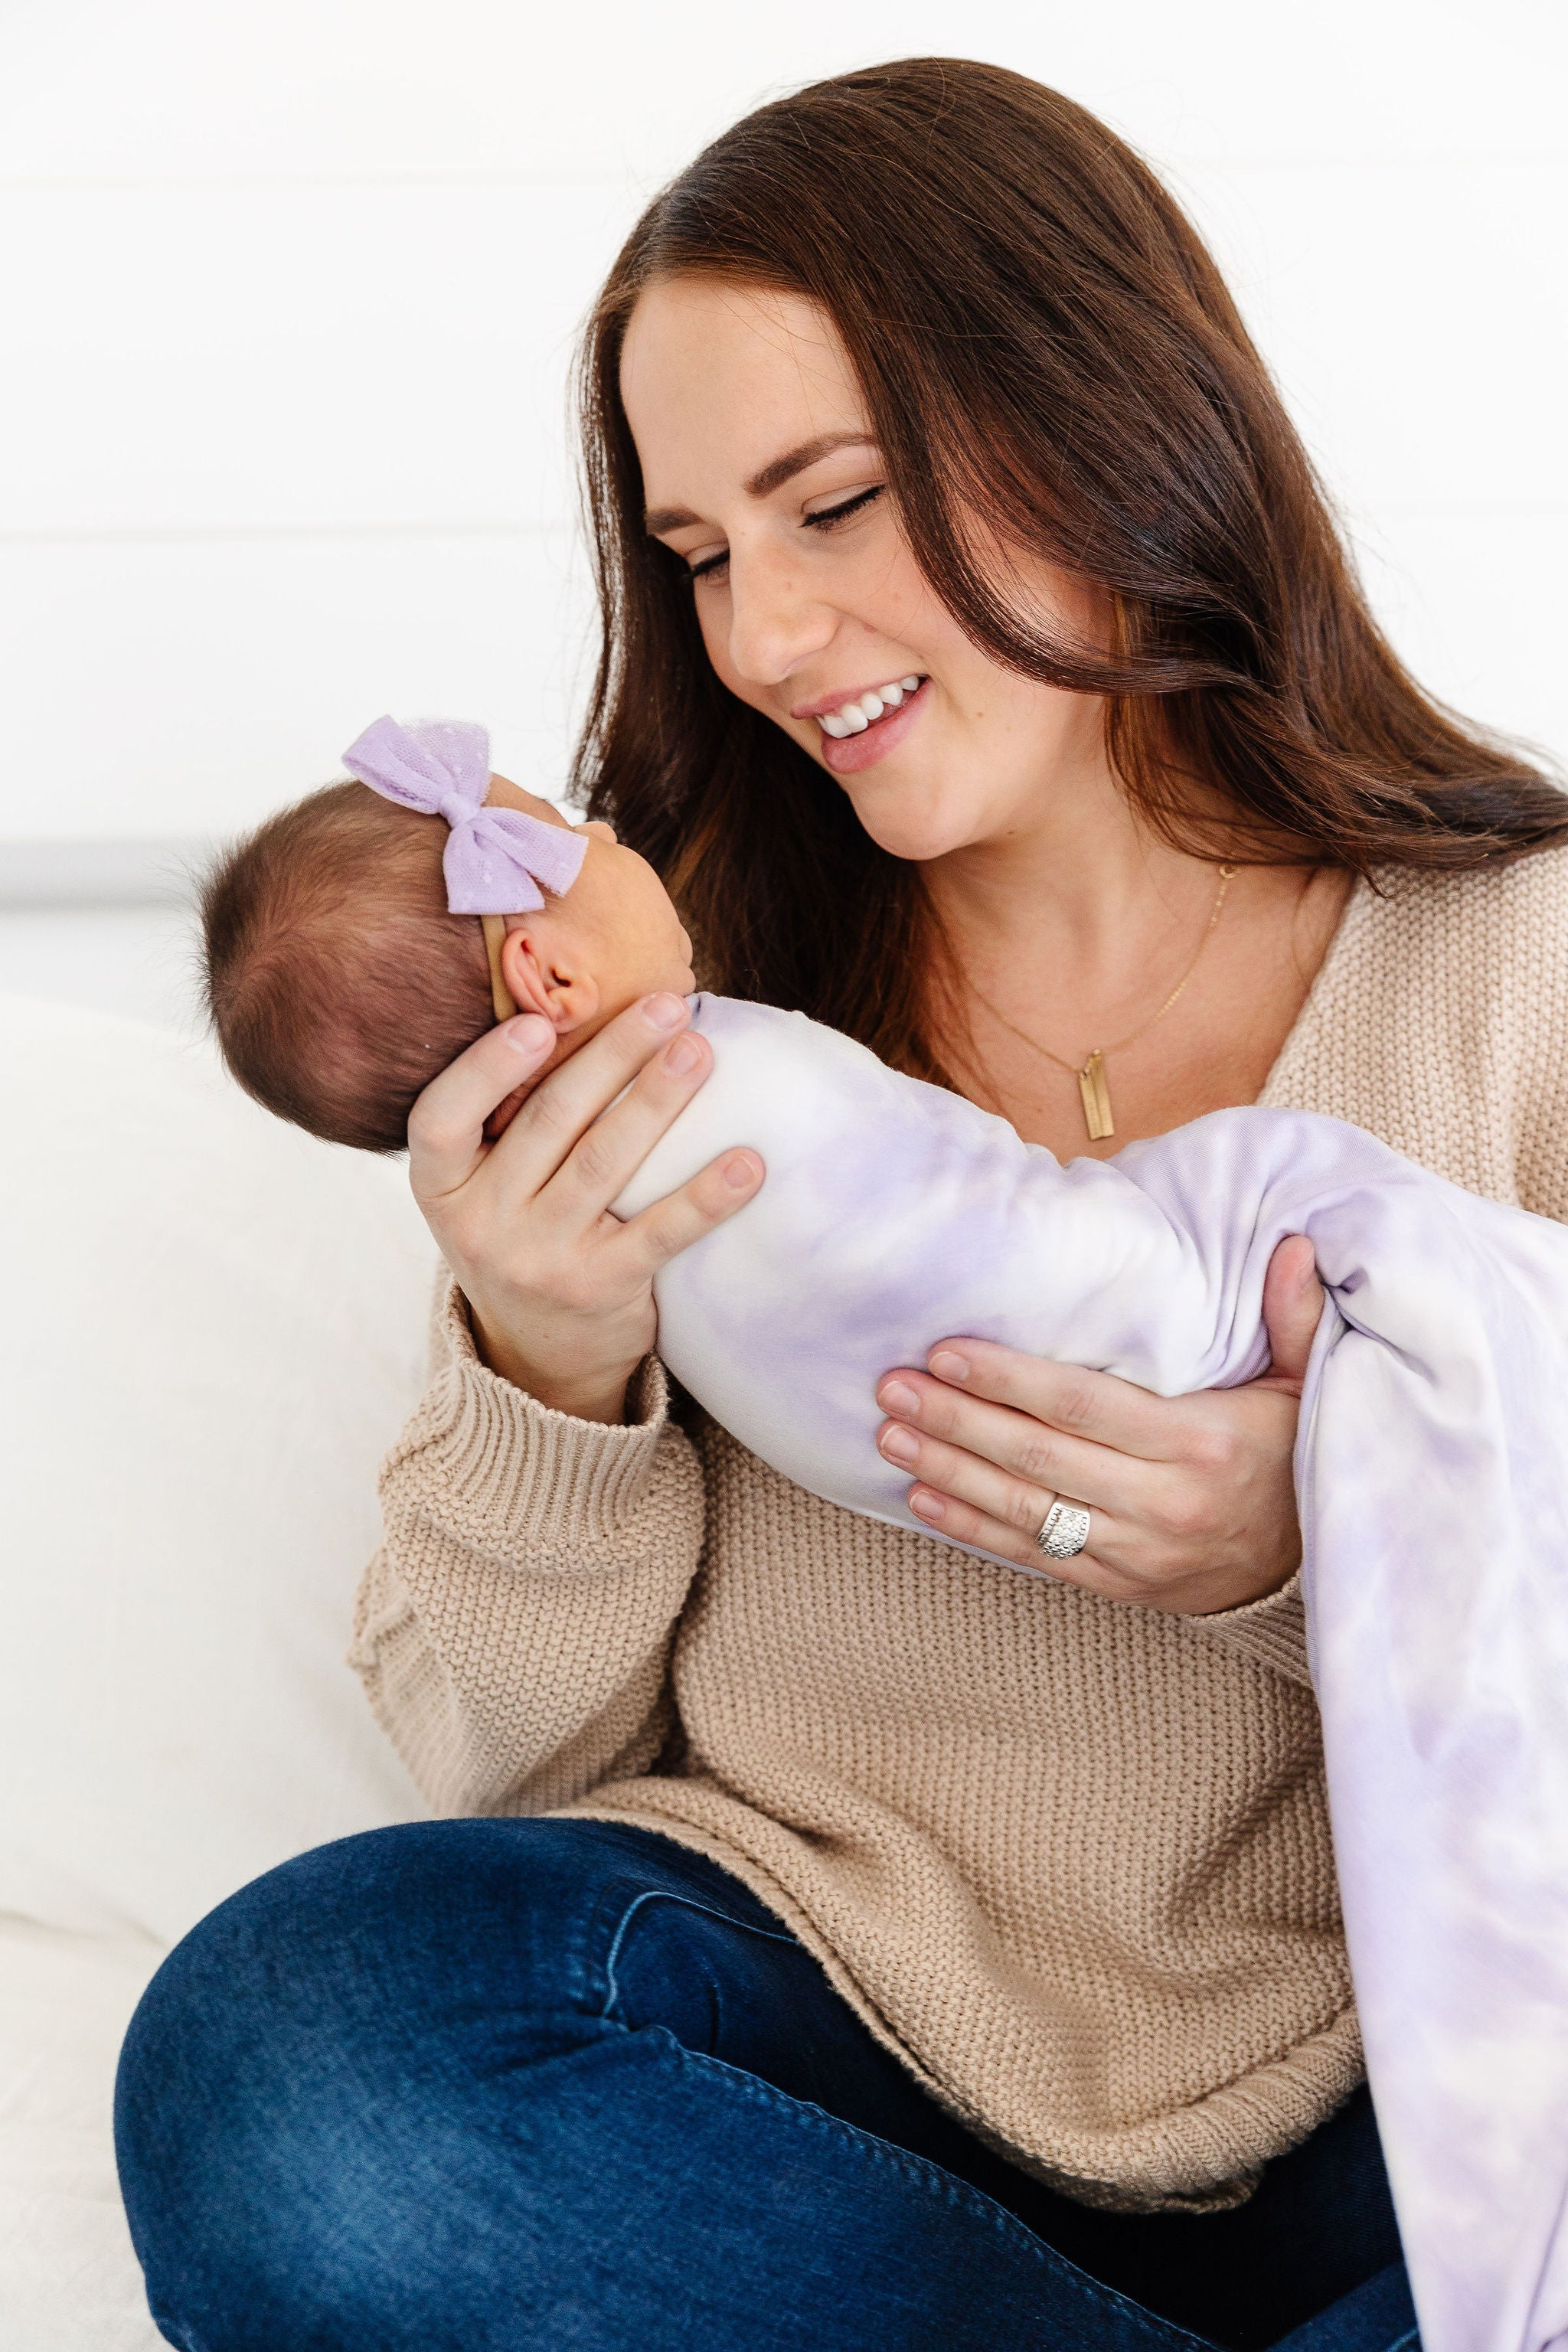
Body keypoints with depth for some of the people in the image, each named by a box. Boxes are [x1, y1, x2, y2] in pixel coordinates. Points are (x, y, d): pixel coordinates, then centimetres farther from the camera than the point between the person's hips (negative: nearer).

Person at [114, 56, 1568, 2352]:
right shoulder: (670, 987, 4)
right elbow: (506, 1757, 5)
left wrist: (1316, 1565, -18)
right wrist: (551, 1377, -15)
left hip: (1366, 2104, -2)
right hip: (801, 1998, 3)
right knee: (277, 2051, -29)